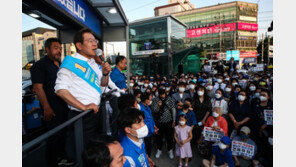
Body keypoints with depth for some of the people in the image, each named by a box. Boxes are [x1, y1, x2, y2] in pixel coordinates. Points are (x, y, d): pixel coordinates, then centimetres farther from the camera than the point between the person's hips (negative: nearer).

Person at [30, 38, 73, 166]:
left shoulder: (60, 64, 14)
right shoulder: (40, 65, -10)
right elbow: (38, 88, -16)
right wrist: (46, 108, -21)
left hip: (64, 105, 8)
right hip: (52, 108, -7)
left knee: (63, 133, 18)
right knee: (54, 135, 2)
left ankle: (61, 156, 35)